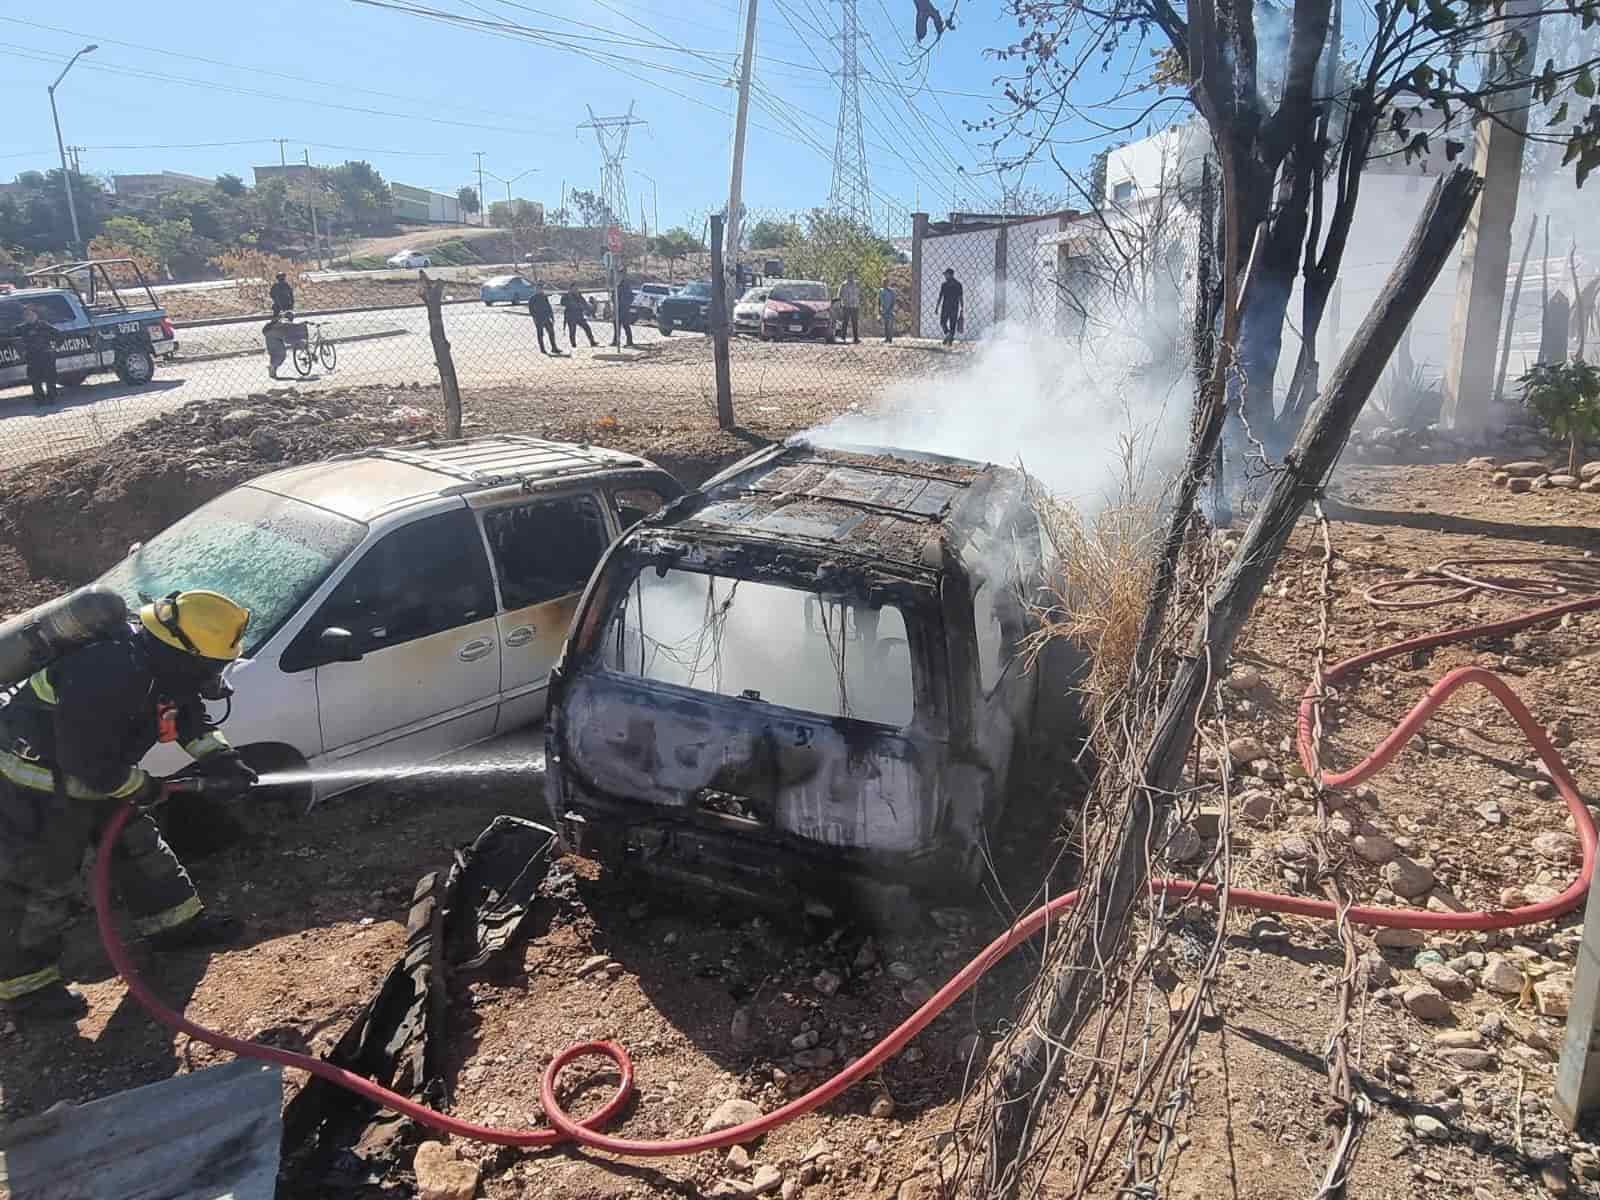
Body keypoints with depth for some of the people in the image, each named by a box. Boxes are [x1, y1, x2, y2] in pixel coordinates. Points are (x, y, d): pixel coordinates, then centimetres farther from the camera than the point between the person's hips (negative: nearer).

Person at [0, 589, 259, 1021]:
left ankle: (175, 923, 32)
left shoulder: (155, 660, -9)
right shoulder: (104, 677, -37)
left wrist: (217, 759, -6)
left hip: (89, 773, 9)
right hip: (38, 789, -9)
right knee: (39, 881, 4)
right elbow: (91, 767, -32)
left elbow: (188, 713, 8)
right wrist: (143, 787, -15)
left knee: (137, 843, 17)